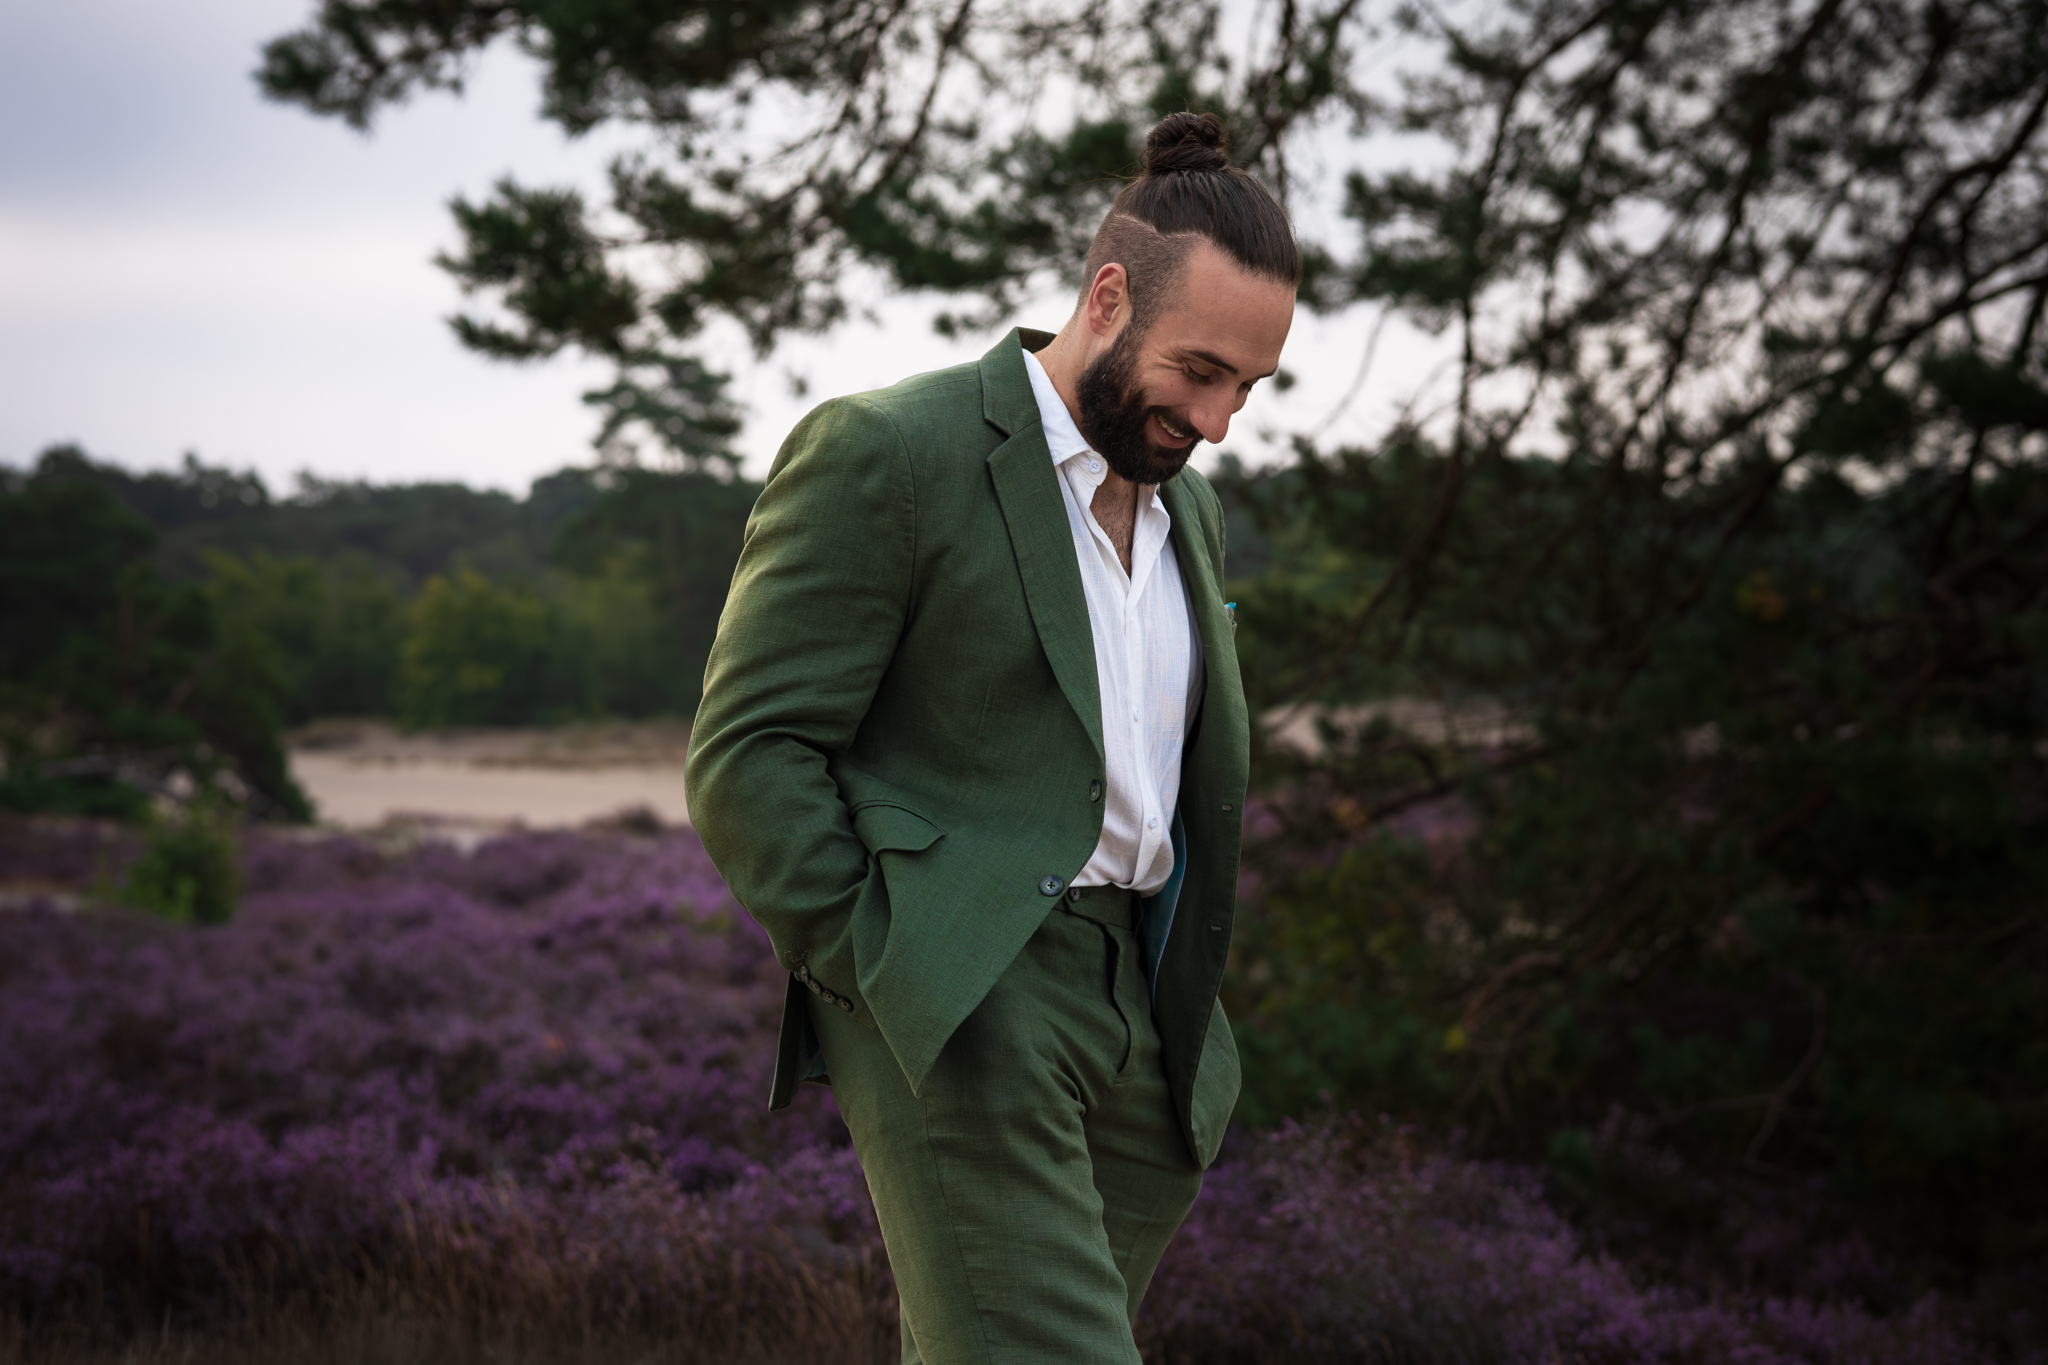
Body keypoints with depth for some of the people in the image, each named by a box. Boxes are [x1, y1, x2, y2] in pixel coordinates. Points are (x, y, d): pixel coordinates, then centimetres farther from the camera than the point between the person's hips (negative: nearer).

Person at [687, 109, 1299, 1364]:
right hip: (959, 1015, -7)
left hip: (1132, 1022, 8)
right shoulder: (887, 456, -7)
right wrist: (879, 984, -15)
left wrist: (1184, 1004, 14)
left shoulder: (1186, 507, 18)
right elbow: (748, 753, -10)